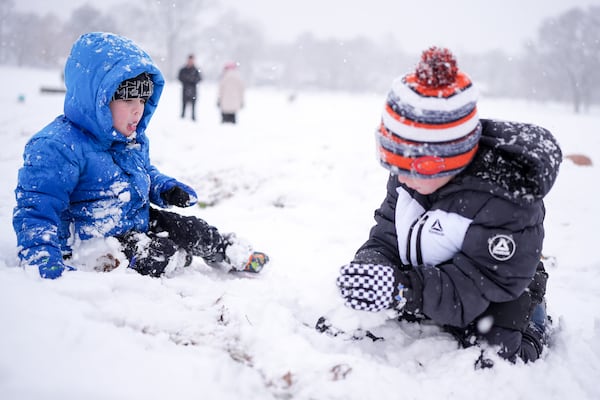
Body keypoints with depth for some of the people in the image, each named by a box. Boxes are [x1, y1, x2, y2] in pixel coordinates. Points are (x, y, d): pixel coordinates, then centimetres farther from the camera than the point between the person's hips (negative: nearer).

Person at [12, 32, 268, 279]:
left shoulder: (134, 140, 5)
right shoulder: (58, 147, -25)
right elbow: (36, 209, -29)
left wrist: (166, 189, 3)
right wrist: (45, 264, -42)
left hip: (138, 222, 9)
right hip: (91, 241, -9)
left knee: (191, 229, 2)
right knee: (159, 255, -23)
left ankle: (235, 254, 21)